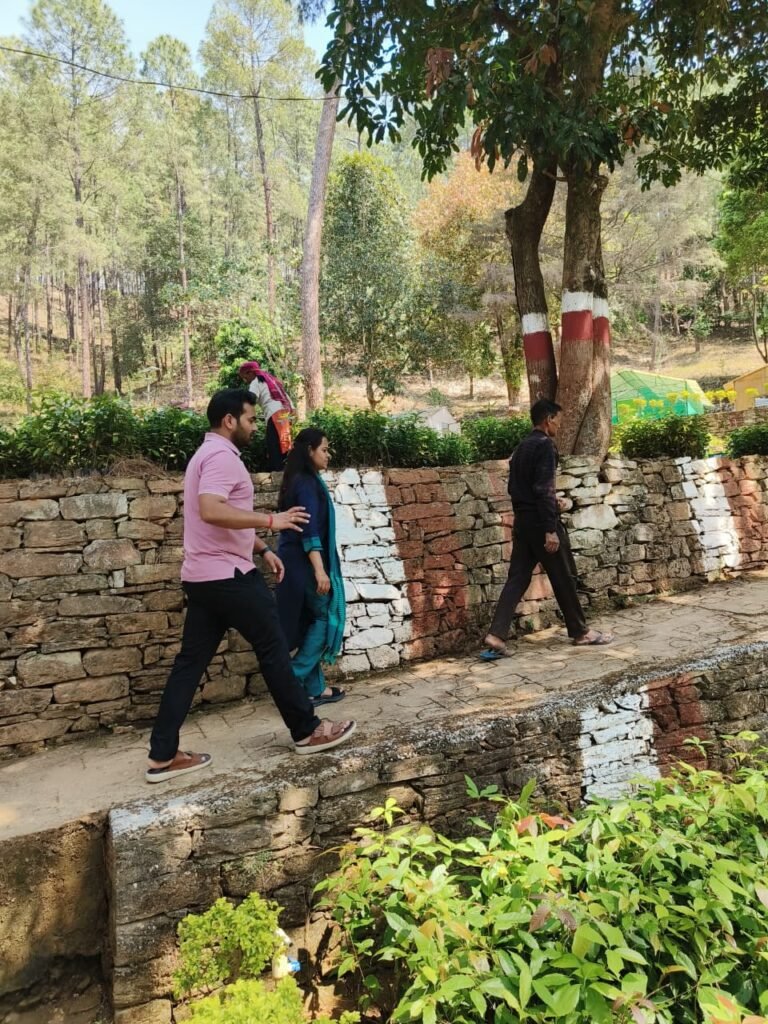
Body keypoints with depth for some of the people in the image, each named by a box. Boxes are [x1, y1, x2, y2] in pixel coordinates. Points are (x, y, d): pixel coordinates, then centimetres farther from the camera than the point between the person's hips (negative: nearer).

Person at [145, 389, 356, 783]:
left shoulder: (209, 454, 20)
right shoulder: (222, 455, -14)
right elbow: (212, 511, -30)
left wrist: (261, 549, 21)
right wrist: (270, 520, -25)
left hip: (202, 576, 10)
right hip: (227, 575, -10)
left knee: (191, 660, 8)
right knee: (273, 648, 2)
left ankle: (163, 755, 11)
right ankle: (308, 731, 15)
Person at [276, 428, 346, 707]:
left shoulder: (300, 480, 16)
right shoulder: (307, 482, -14)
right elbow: (309, 529, -23)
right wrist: (319, 569, -29)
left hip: (297, 563, 9)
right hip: (307, 563, -9)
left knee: (310, 622, 12)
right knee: (327, 619, 0)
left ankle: (315, 688, 17)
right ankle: (292, 680, -1)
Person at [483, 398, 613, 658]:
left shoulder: (521, 447, 16)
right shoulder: (545, 445, -12)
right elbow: (543, 489, -20)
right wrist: (550, 529, -21)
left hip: (522, 521, 8)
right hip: (540, 522, -8)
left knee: (517, 578, 4)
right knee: (564, 577, 6)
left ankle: (496, 635, -6)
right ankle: (580, 632, 20)